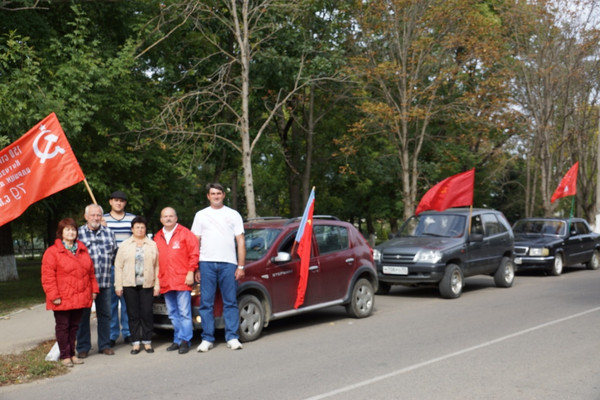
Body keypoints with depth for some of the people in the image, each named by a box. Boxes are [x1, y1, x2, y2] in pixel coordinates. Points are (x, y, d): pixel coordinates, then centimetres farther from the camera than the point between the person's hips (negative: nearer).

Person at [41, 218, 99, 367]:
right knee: (63, 326, 3)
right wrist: (54, 296, -14)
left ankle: (72, 353, 22)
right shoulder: (52, 252, -6)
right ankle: (65, 355, 12)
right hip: (62, 299, -5)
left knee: (74, 326, 12)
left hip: (80, 298, 5)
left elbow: (90, 272, 18)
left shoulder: (83, 250, 13)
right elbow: (48, 276, -10)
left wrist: (93, 289, 12)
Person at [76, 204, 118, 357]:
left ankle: (104, 345, 22)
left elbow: (115, 254, 19)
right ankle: (83, 348, 14)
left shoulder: (108, 233, 10)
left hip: (105, 282, 4)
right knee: (83, 315, 4)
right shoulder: (78, 233, -3)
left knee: (105, 314, 11)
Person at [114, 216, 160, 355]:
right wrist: (118, 285, -2)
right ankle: (135, 343, 8)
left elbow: (157, 266, 7)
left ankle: (147, 342, 9)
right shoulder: (124, 245, 9)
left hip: (147, 285, 0)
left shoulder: (152, 245, 10)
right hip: (129, 285, 0)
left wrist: (157, 285, 0)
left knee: (147, 313, -1)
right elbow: (118, 266, 6)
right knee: (133, 314, 2)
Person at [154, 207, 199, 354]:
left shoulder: (184, 233, 2)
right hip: (165, 283, 5)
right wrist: (157, 279, 10)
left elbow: (194, 254, -2)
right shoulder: (157, 237, 16)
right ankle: (177, 340, 18)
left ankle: (185, 341, -3)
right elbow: (155, 259, 17)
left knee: (184, 313, -6)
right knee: (173, 314, 11)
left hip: (182, 281, -5)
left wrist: (190, 272, -8)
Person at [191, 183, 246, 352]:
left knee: (230, 302, 0)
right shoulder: (201, 215, 13)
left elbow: (240, 242, 9)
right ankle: (207, 339, 5)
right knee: (206, 303, 0)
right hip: (206, 263, 1)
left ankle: (232, 337, 4)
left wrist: (241, 266, 0)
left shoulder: (233, 215, 11)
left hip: (228, 263, -1)